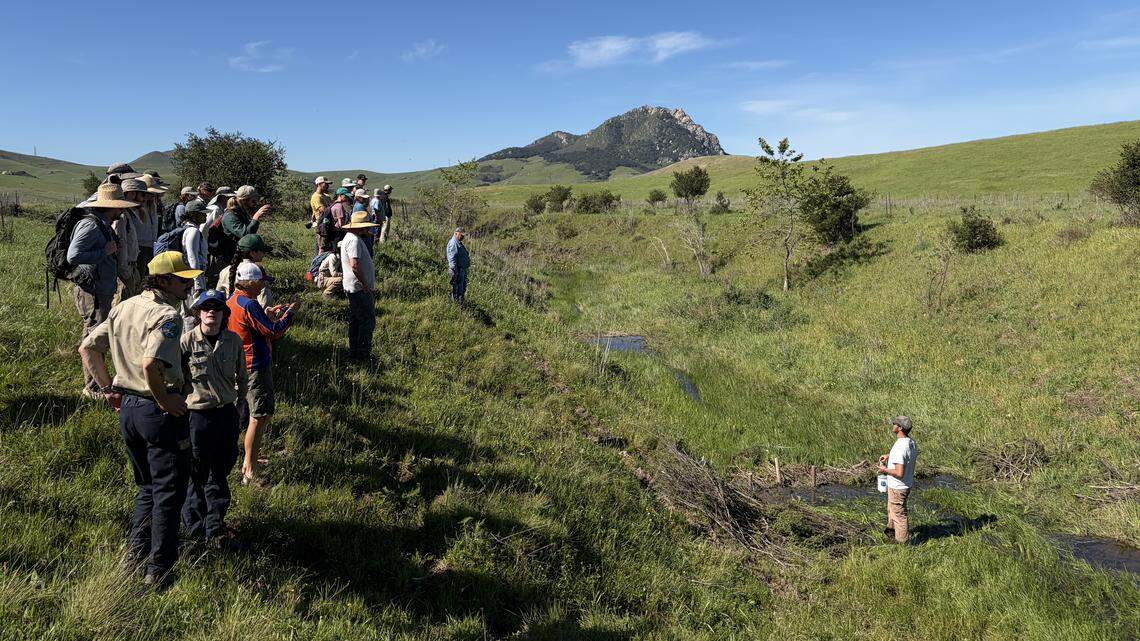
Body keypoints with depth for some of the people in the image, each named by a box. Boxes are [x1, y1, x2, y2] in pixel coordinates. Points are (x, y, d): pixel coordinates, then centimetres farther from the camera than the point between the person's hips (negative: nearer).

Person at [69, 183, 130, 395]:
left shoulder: (104, 225, 12)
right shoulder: (90, 225, -19)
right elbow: (73, 256, -27)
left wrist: (114, 250, 5)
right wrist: (105, 252, -21)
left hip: (104, 290, 10)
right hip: (92, 292, -10)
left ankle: (98, 381, 31)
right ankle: (92, 387, 9)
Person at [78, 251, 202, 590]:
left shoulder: (124, 308, 9)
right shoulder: (167, 315, -19)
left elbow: (87, 348, 13)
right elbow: (150, 364, -33)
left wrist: (108, 387, 15)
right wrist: (164, 400, -20)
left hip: (127, 407, 9)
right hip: (159, 411, -8)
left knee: (148, 486, 25)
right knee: (168, 492, 4)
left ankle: (136, 550, 32)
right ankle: (159, 569, 11)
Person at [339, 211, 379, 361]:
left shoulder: (350, 237, 15)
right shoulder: (354, 240, -20)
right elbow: (354, 265, -32)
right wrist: (365, 284, -23)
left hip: (352, 287, 11)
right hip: (360, 288, -11)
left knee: (355, 321, 17)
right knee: (368, 321, -5)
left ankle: (354, 353, 26)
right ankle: (364, 355, 0)